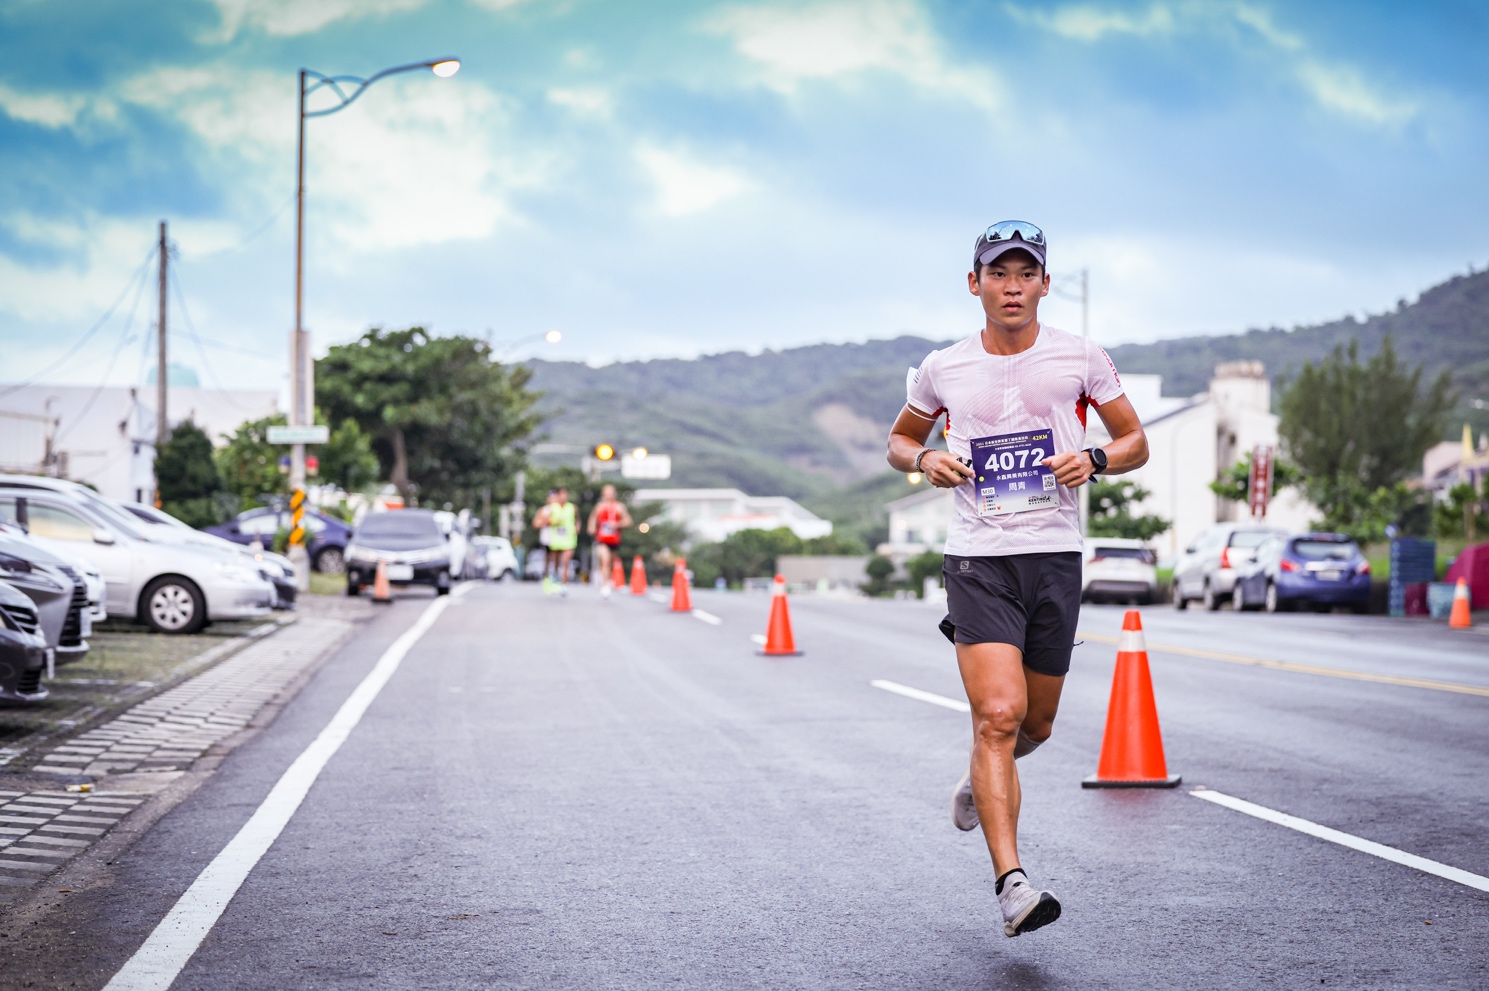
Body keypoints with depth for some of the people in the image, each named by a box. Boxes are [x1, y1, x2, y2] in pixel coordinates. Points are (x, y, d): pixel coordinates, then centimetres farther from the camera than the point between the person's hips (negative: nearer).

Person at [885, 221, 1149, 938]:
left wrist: (1094, 459, -11)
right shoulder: (943, 368, 5)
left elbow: (1136, 441, 11)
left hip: (1056, 558, 2)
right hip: (978, 559, -2)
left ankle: (980, 778, 48)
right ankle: (1012, 883, -21)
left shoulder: (1080, 358, 3)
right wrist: (926, 460, -3)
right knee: (998, 715, -18)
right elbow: (900, 439, 20)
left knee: (1035, 725, 13)